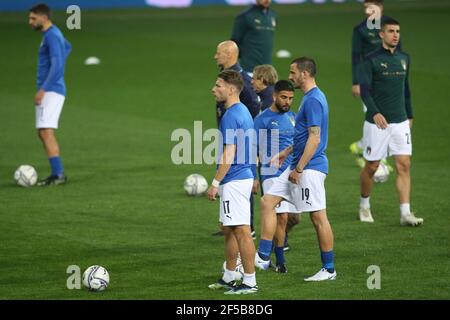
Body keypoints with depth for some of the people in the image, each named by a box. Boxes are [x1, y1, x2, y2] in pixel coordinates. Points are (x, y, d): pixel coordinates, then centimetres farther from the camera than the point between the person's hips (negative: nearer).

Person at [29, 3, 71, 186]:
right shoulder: (53, 34, 17)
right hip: (49, 91, 10)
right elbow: (67, 47, 36)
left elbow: (57, 65, -23)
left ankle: (58, 174, -20)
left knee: (46, 132, -16)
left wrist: (43, 89, -26)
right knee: (42, 133, 11)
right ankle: (57, 174, 12)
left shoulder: (52, 36, -14)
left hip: (51, 92, -10)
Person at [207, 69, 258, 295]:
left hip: (234, 181, -11)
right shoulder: (243, 112, 14)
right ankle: (229, 278, 26)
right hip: (244, 177, 11)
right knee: (229, 230, 18)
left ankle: (249, 282, -5)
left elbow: (229, 154, -21)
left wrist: (215, 183, -17)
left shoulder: (231, 116, -17)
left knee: (241, 230, -7)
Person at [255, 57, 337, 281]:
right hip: (299, 165, 11)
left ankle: (329, 269, 4)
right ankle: (263, 257, 6)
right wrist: (286, 152, 24)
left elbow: (314, 139, -22)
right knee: (267, 201, 7)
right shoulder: (309, 98, 14)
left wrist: (298, 169, -20)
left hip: (310, 167, -11)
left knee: (318, 217, -3)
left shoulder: (313, 100, -17)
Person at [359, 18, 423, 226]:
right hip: (377, 122, -4)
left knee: (404, 165, -5)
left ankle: (405, 213, -8)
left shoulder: (404, 58, 11)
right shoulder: (372, 60, -6)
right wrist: (375, 113, -25)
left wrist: (409, 115, 21)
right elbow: (364, 90, -12)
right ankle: (364, 205, 26)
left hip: (400, 121, 4)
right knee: (371, 167, 4)